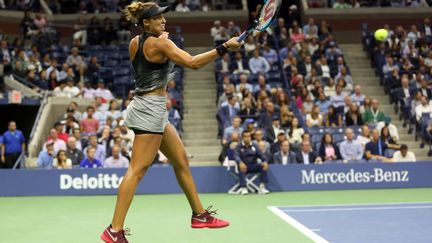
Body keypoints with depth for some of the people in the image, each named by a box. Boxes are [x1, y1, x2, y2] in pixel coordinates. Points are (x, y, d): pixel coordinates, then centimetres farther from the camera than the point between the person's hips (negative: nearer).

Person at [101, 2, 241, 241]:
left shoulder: (135, 42, 9)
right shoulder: (159, 44, -15)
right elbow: (193, 62, -24)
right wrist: (224, 47, -23)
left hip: (153, 110, 10)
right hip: (150, 109, -10)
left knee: (181, 160, 17)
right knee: (137, 170, -12)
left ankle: (199, 214, 27)